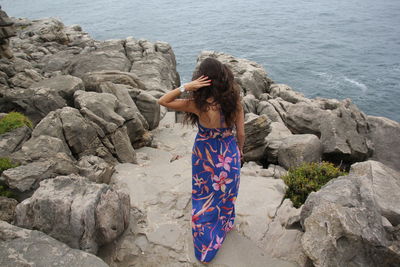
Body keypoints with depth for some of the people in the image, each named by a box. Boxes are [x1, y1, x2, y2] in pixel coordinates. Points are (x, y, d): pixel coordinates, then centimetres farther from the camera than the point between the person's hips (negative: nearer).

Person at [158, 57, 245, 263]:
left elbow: (163, 101, -19)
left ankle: (206, 251, 39)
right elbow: (240, 133, -7)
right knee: (227, 193, 29)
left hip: (206, 159, -2)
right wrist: (239, 151, 12)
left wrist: (186, 87, -29)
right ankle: (225, 225, 57)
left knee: (205, 200, 20)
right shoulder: (234, 102, -19)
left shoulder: (199, 105, -28)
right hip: (229, 155, 2)